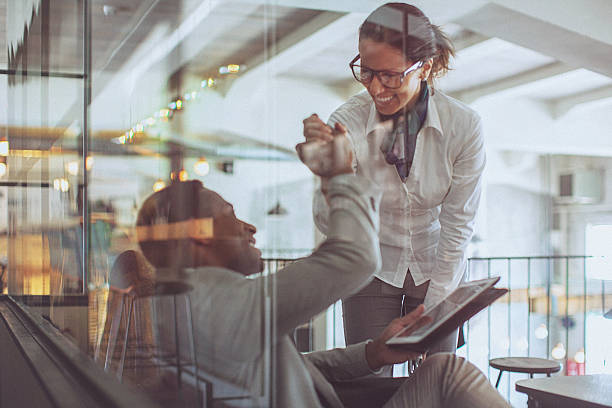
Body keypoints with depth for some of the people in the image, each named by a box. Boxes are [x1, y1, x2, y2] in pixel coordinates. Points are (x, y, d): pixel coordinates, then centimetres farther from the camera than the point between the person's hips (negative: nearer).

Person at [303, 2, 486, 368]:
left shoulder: (464, 125, -18)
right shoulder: (348, 122, -20)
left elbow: (457, 225, -11)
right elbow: (330, 224, -21)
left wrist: (432, 310, -10)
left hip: (437, 269, 1)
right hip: (372, 269, 0)